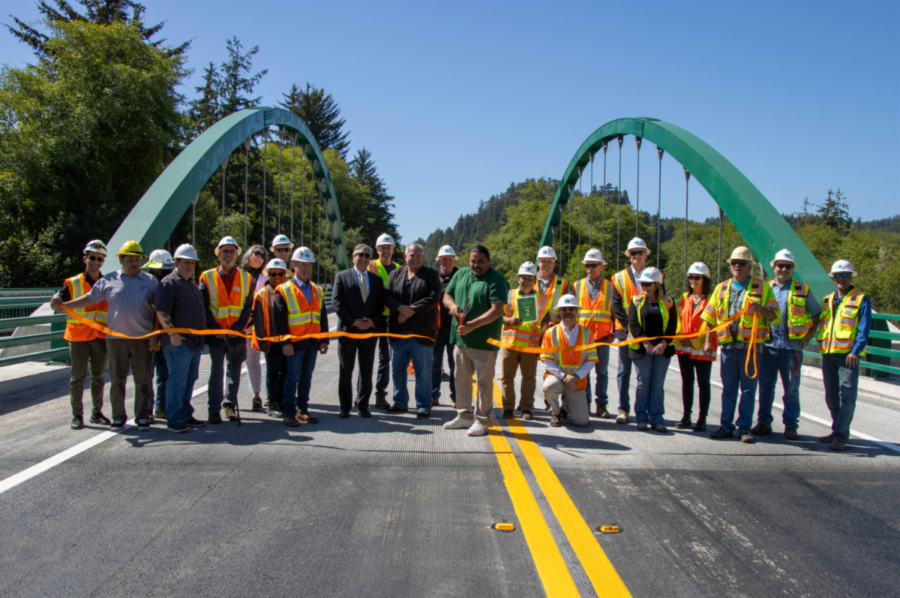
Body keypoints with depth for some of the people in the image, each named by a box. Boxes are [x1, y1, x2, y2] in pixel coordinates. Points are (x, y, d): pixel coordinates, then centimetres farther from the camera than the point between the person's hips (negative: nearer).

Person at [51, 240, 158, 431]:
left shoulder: (150, 281, 5)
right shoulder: (109, 280, 7)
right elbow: (90, 299, 10)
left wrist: (156, 335, -2)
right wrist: (63, 305, -2)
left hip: (143, 339, -1)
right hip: (115, 338, 1)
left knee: (142, 380, 3)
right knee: (117, 379, 6)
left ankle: (142, 417, 11)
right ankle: (118, 417, 15)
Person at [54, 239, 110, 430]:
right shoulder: (73, 283, 1)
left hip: (101, 335, 2)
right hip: (78, 335, -2)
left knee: (98, 375, 9)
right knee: (78, 376, -1)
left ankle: (97, 412, 19)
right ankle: (77, 415, 7)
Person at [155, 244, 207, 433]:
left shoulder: (192, 283, 19)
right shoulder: (169, 283, -9)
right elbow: (161, 313, -16)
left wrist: (203, 333, 21)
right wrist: (172, 334, -23)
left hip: (195, 341, 9)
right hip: (178, 342, -9)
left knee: (190, 380, 13)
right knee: (177, 380, -7)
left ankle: (185, 414, 22)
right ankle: (174, 420, -1)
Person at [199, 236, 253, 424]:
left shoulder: (246, 278, 6)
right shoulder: (207, 277, 1)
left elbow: (248, 307, 2)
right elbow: (204, 307, -2)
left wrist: (237, 328, -11)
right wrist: (216, 329, -12)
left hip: (237, 334, 2)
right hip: (216, 333, -1)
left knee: (234, 372, 8)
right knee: (216, 372, 1)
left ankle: (230, 405, 22)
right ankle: (214, 409, 9)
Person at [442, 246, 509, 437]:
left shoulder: (496, 280, -9)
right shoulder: (461, 274, 12)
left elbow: (497, 310, -17)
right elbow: (447, 295, 19)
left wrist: (472, 325, -24)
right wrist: (452, 305, -6)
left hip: (483, 341, -7)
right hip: (460, 338, 7)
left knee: (484, 382, 1)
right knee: (462, 379, 14)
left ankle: (481, 420, 11)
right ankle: (464, 416, 27)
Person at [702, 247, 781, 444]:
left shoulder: (762, 287, 3)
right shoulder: (721, 288, 13)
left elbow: (776, 316, 0)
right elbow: (710, 317, 15)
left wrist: (760, 309, -19)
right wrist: (708, 340, 8)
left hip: (751, 346, -3)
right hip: (728, 346, 3)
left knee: (748, 389, 2)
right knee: (728, 388, 9)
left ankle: (745, 429, 10)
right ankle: (726, 427, 16)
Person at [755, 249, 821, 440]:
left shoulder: (803, 290, 6)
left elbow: (817, 315, 12)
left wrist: (809, 336, 2)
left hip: (791, 346, -2)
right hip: (768, 345, 2)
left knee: (791, 389, 4)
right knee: (765, 387, 6)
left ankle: (791, 425, 13)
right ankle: (764, 422, 15)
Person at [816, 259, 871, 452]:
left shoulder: (861, 300, 2)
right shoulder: (827, 300, 18)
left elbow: (864, 329, -5)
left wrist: (855, 351, -15)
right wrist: (821, 347, 8)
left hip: (848, 355, -5)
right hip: (828, 354, 6)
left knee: (847, 396, -8)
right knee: (831, 396, 10)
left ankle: (841, 436, -9)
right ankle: (838, 431, 21)